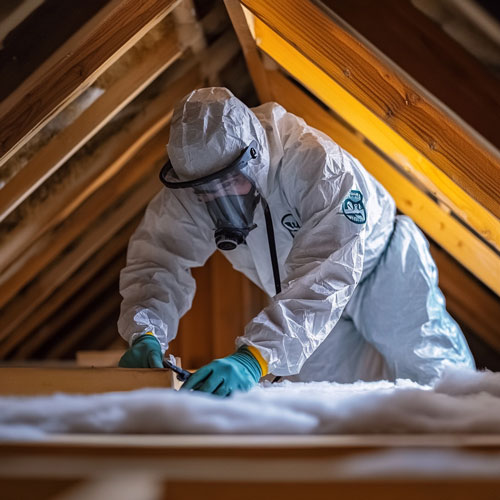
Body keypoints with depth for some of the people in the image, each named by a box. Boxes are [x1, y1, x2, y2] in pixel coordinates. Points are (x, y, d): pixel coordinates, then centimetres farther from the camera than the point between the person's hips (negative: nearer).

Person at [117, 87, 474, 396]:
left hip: (377, 269, -4)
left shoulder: (322, 168, -42)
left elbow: (323, 279, -51)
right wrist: (146, 334, -48)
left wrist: (254, 357, -63)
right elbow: (158, 257, -27)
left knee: (431, 374, -1)